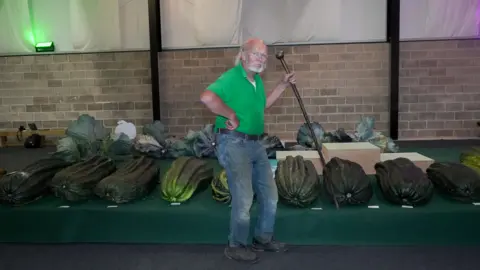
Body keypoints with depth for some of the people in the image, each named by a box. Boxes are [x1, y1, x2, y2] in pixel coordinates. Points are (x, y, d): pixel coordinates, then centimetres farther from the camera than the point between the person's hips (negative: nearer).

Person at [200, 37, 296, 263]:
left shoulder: (257, 80, 13)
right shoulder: (231, 77, -15)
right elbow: (206, 97, -32)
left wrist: (283, 84, 24)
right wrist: (231, 115, -24)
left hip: (255, 144, 9)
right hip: (233, 143, -9)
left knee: (270, 195, 14)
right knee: (244, 198, -6)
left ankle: (263, 239, 31)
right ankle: (236, 246, 14)